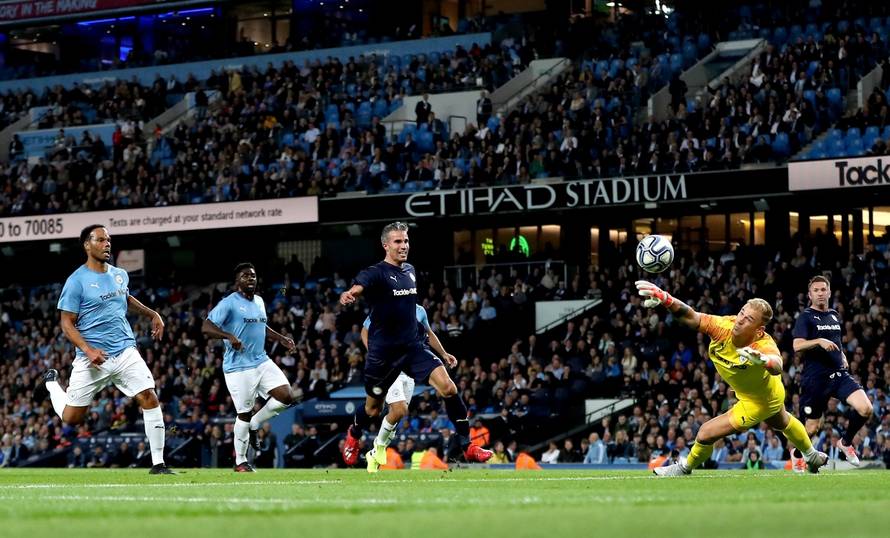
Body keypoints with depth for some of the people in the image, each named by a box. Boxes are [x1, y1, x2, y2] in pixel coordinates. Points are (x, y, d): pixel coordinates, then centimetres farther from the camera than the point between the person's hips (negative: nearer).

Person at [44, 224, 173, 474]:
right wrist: (87, 350, -21)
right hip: (92, 358, -4)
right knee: (72, 417, 4)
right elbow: (67, 324, -8)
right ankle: (52, 382, 38)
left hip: (125, 352, 4)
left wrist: (152, 314, 24)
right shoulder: (76, 281, -8)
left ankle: (158, 464, -7)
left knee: (150, 399, -13)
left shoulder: (120, 275, 11)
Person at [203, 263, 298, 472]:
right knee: (244, 413, -2)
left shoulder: (259, 302, 15)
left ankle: (253, 425, 15)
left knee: (286, 397, -8)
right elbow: (206, 327, -17)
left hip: (262, 361, 7)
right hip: (238, 367, -7)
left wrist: (281, 338, 18)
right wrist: (229, 336, -32)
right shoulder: (229, 303, -10)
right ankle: (240, 462, 13)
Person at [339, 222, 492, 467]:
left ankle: (467, 446, -10)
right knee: (373, 409, 11)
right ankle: (353, 434, 46)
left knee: (448, 388, -17)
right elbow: (358, 288, -34)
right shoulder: (376, 273, -11)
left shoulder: (410, 271, 10)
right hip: (382, 352, -4)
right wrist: (348, 295, -60)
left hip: (412, 346, 4)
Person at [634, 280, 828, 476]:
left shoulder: (765, 346, -43)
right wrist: (664, 298, -54)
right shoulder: (724, 326, -29)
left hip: (759, 402, -7)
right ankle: (813, 457, 66)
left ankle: (685, 467, 25)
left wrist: (763, 360, -87)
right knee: (782, 423, 36)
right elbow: (690, 317, -37)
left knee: (707, 433, -7)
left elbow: (777, 367, -64)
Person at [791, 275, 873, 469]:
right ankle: (797, 454, 33)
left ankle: (846, 442, 9)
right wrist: (819, 341, -29)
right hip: (815, 378, -5)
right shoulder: (805, 317, -4)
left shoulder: (835, 315, 16)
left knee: (866, 409, -16)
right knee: (813, 427, 2)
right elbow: (797, 346, -16)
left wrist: (842, 357, 14)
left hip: (839, 373, 5)